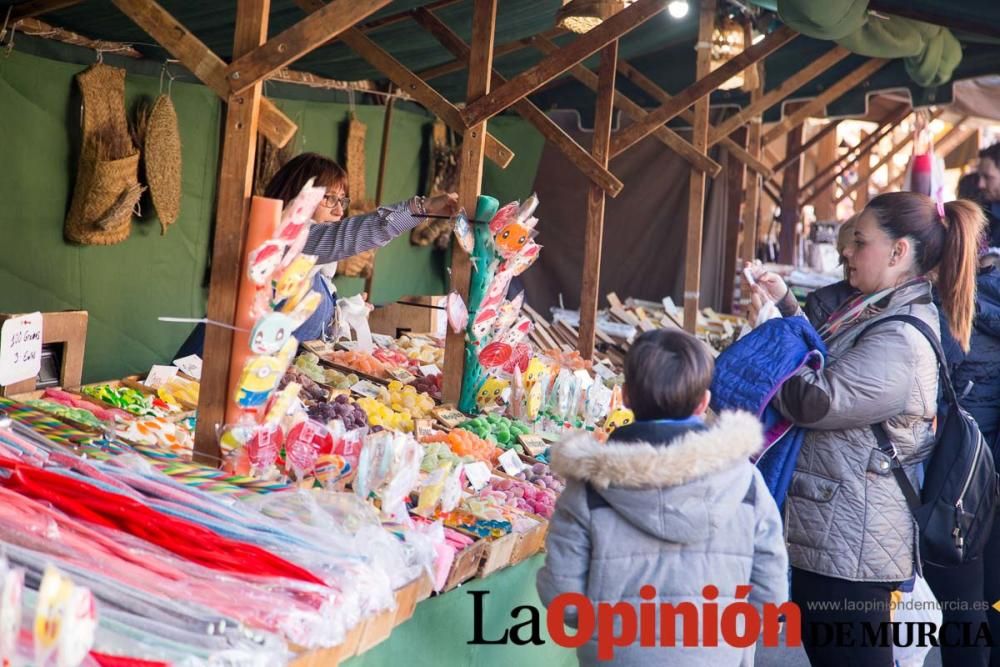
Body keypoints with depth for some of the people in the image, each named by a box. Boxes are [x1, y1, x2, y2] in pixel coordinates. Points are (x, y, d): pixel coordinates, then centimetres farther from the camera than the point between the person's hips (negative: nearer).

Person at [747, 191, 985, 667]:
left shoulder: (900, 342, -24)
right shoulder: (881, 312, 10)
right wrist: (786, 307, 10)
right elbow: (826, 373, 21)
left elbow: (814, 401, -26)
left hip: (847, 546, -10)